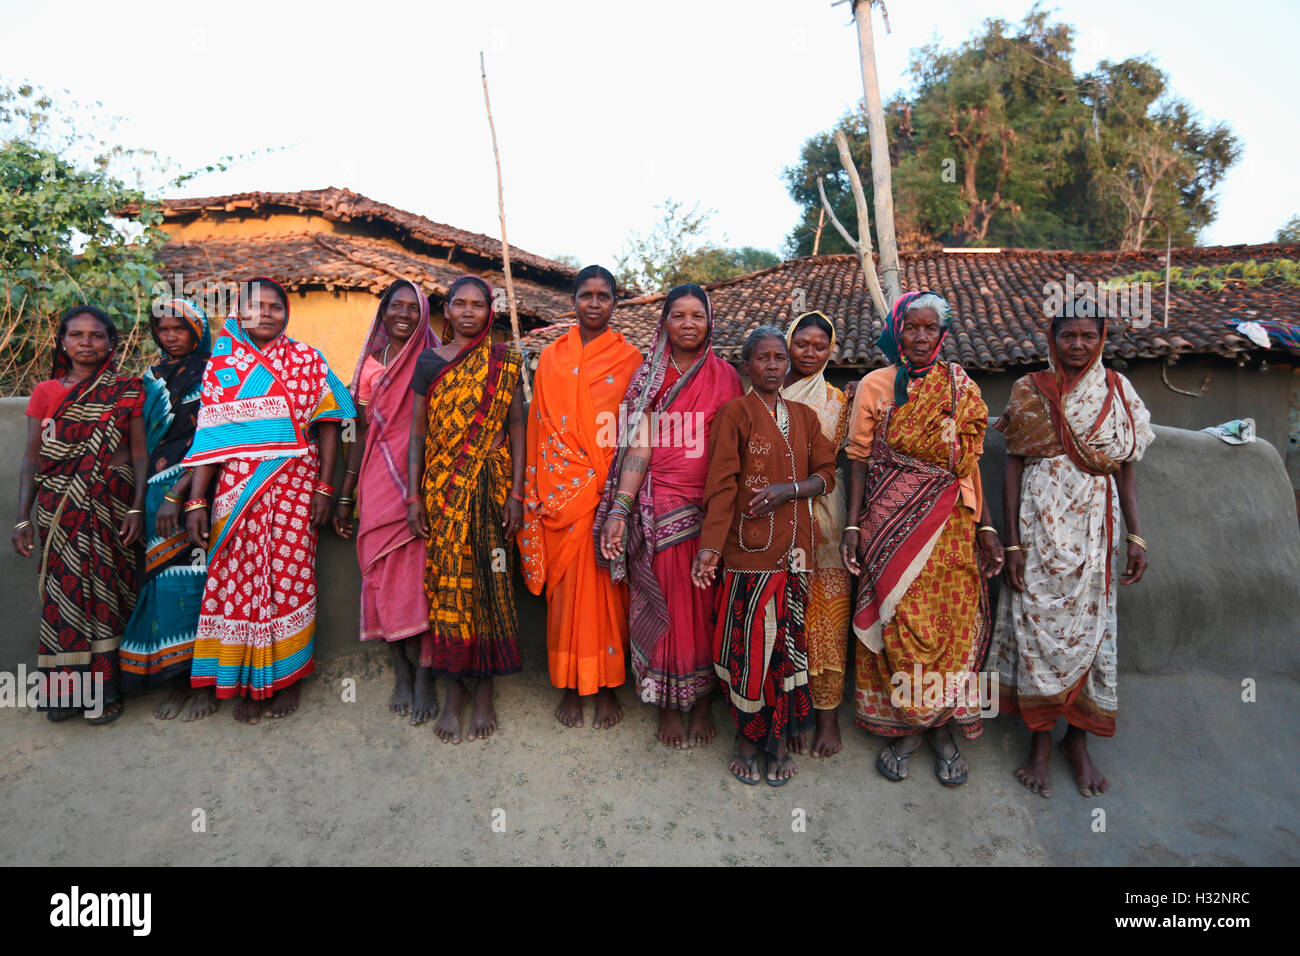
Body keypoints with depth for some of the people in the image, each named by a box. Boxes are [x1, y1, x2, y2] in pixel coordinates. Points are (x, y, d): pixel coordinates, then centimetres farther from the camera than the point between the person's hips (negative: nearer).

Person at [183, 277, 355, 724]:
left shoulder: (307, 360, 4)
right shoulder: (222, 364, 7)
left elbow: (327, 426, 1)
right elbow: (210, 437, 3)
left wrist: (324, 488, -6)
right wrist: (196, 499, -2)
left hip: (295, 484, -1)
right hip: (237, 486, 1)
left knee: (290, 575, 3)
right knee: (241, 578, 3)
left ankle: (289, 674, 19)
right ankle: (249, 681, 18)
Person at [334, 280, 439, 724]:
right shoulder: (370, 363, 13)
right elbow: (361, 432, 14)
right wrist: (345, 495, 11)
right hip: (377, 481, 4)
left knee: (416, 570, -7)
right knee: (382, 571, 3)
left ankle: (424, 675, 2)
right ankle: (401, 672, 15)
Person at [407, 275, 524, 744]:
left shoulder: (504, 364, 5)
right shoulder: (428, 362, 7)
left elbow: (517, 429, 2)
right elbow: (417, 432, 6)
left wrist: (517, 493, -6)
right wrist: (413, 497, 1)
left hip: (491, 487, -1)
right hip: (442, 488, 1)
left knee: (490, 582, 1)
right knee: (448, 580, 3)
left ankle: (484, 691, 15)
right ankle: (454, 691, 16)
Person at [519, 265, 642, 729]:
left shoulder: (630, 358, 4)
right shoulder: (551, 357, 9)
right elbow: (539, 429, 8)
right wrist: (535, 492, 2)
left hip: (610, 490, -1)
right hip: (562, 491, 2)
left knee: (607, 585, 3)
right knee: (566, 585, 6)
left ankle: (608, 686, 17)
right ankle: (570, 686, 19)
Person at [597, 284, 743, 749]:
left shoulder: (724, 376, 6)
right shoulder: (648, 378, 5)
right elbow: (638, 448, -2)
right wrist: (620, 509, -13)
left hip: (707, 507, 0)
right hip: (657, 508, 0)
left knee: (703, 603, 6)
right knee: (662, 602, 4)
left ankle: (702, 701, 23)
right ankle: (667, 706, 19)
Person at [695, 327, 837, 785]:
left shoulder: (804, 416, 14)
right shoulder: (734, 413, 0)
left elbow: (826, 474, 10)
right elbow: (721, 485, -9)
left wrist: (788, 489, -10)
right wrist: (709, 547, -18)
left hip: (794, 548, 4)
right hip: (749, 547, -4)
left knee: (788, 643, 6)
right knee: (749, 643, 1)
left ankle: (780, 738, 21)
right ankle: (747, 738, 19)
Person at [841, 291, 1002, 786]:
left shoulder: (962, 389, 7)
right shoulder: (876, 385, 1)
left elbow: (969, 463, 10)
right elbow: (860, 459, 0)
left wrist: (986, 526, 6)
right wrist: (853, 526, -7)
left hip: (949, 526, 2)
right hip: (891, 524, -2)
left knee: (950, 624, 4)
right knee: (896, 622, 2)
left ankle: (942, 727, 21)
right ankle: (902, 726, 19)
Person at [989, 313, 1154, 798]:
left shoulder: (1118, 391, 6)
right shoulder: (1029, 391, 1)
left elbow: (1125, 467, 9)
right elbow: (1014, 467, 0)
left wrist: (1135, 535, 1)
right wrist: (1012, 543, -4)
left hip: (1094, 527, 2)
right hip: (1040, 524, -1)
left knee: (1088, 625, 5)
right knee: (1038, 624, 2)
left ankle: (1078, 738, 23)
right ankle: (1041, 740, 18)